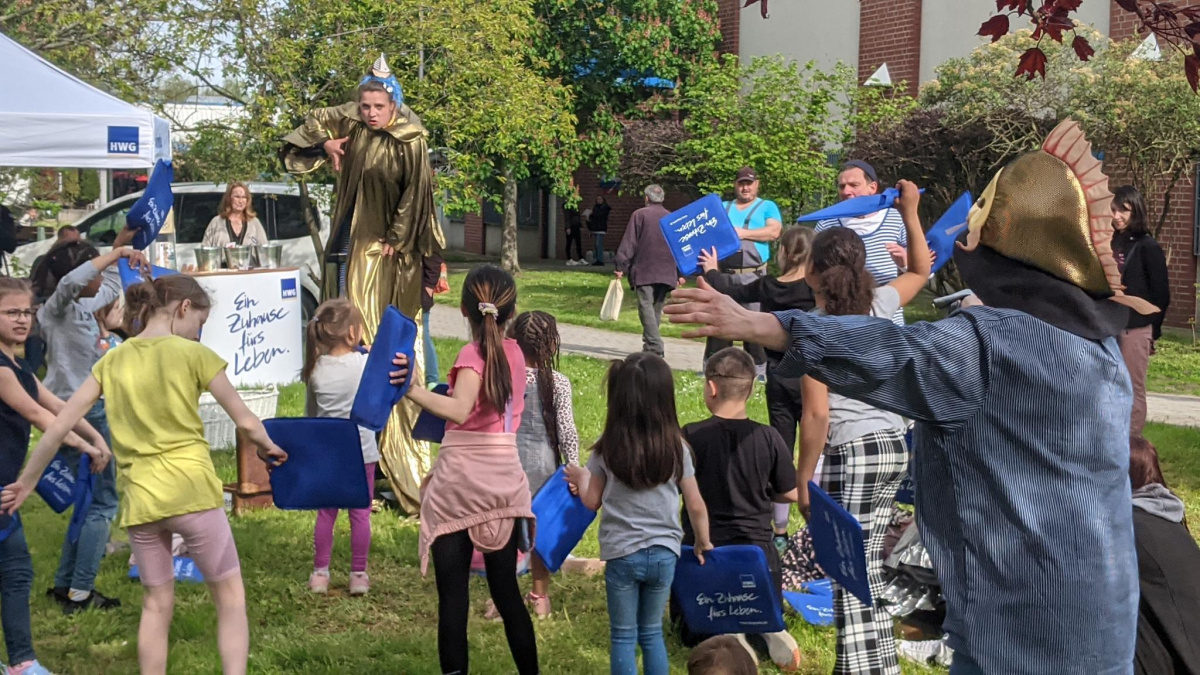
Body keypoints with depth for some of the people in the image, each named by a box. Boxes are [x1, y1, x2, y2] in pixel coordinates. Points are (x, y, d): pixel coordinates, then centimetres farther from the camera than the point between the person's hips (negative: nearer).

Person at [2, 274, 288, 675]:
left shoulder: (112, 361, 8)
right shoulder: (193, 354, -4)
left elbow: (60, 425, 7)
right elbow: (245, 421, 0)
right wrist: (267, 448, 21)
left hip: (139, 499, 4)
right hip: (192, 489, -4)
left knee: (156, 605, 16)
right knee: (230, 597, 8)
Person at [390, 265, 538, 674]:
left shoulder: (472, 355, -11)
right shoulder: (515, 353, 7)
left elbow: (459, 411, -29)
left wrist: (412, 391, -39)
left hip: (462, 479, -6)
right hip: (506, 479, 6)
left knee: (453, 594, 0)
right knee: (506, 589, 15)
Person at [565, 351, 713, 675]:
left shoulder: (608, 448, -8)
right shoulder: (676, 447, -6)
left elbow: (592, 502, 1)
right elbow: (696, 506, 0)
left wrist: (581, 479, 22)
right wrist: (703, 543, 16)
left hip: (622, 554, -1)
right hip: (663, 553, 2)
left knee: (623, 637, 10)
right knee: (652, 633, 17)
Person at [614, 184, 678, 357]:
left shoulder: (640, 215, -1)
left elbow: (629, 243, -4)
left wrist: (621, 267, -2)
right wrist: (680, 274, 18)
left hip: (644, 271, -4)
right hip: (666, 273, 4)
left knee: (646, 307, -8)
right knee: (657, 309, 12)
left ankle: (655, 346, -20)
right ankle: (649, 345, 17)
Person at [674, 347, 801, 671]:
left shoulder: (691, 436, -15)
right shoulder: (768, 438, -8)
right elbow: (790, 494, 1)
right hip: (756, 547, 2)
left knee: (691, 624, 20)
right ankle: (766, 635, -12)